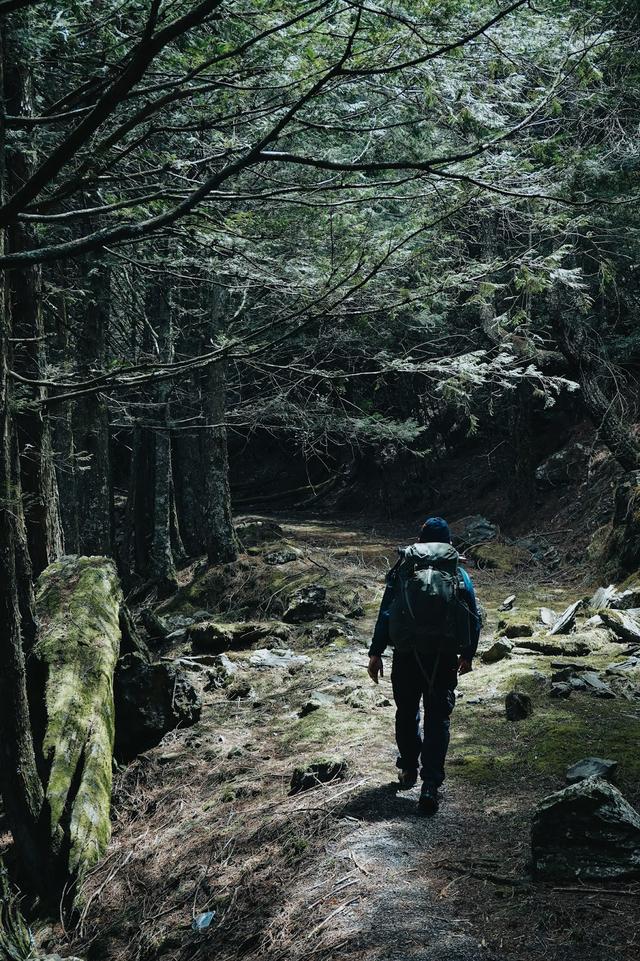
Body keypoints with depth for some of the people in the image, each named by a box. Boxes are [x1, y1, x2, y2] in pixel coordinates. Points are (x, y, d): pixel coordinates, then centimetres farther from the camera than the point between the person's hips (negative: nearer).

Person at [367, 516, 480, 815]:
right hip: (444, 657, 0)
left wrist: (376, 653, 0)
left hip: (406, 655, 0)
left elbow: (386, 613, -4)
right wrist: (467, 654, 16)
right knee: (438, 718, 5)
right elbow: (474, 618, 4)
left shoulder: (404, 570, -1)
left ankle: (408, 769, 35)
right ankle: (430, 785, -4)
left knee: (406, 713, 20)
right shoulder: (459, 574, 2)